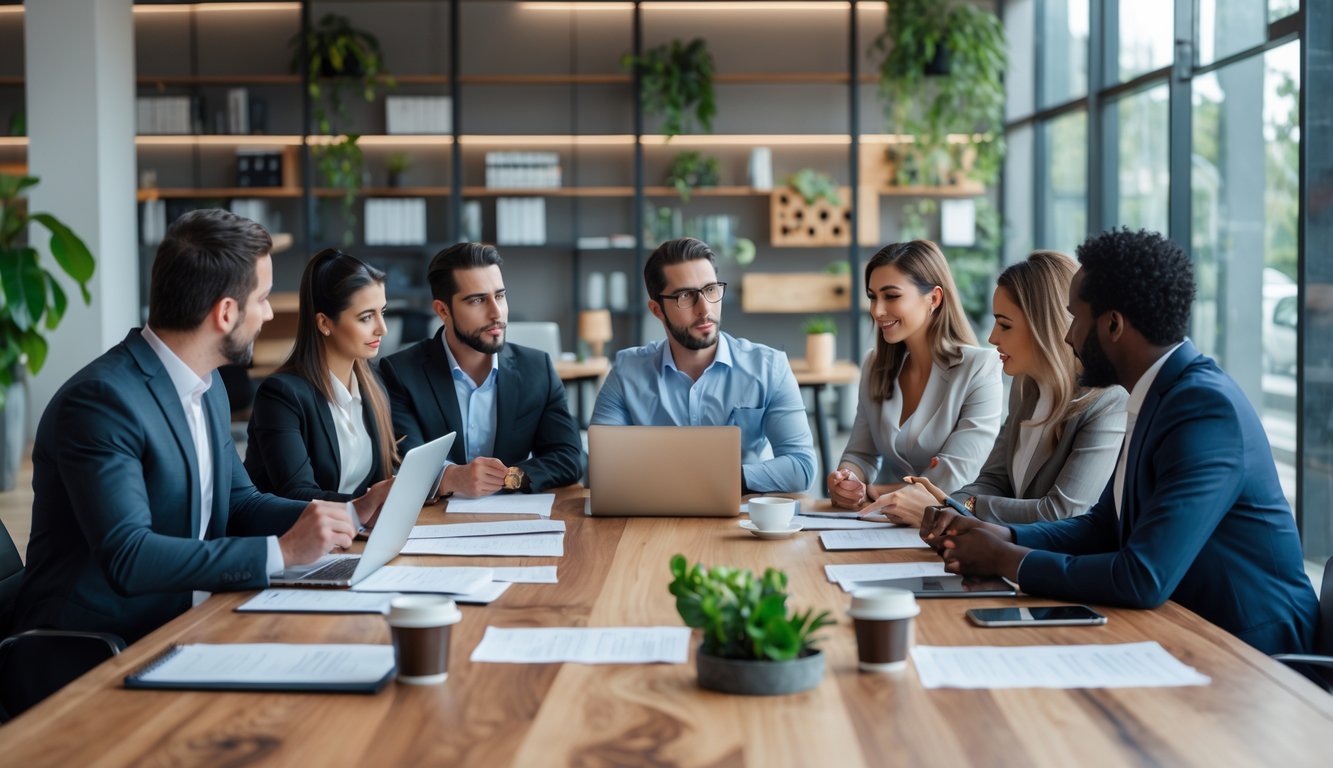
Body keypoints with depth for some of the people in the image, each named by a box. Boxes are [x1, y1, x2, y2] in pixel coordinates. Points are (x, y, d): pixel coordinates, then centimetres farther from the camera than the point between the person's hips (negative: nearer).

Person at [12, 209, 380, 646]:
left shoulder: (207, 384, 7)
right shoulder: (101, 398, -19)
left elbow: (237, 503, 16)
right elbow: (127, 557, -27)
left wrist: (352, 515, 3)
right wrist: (282, 551, -27)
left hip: (185, 625, 8)